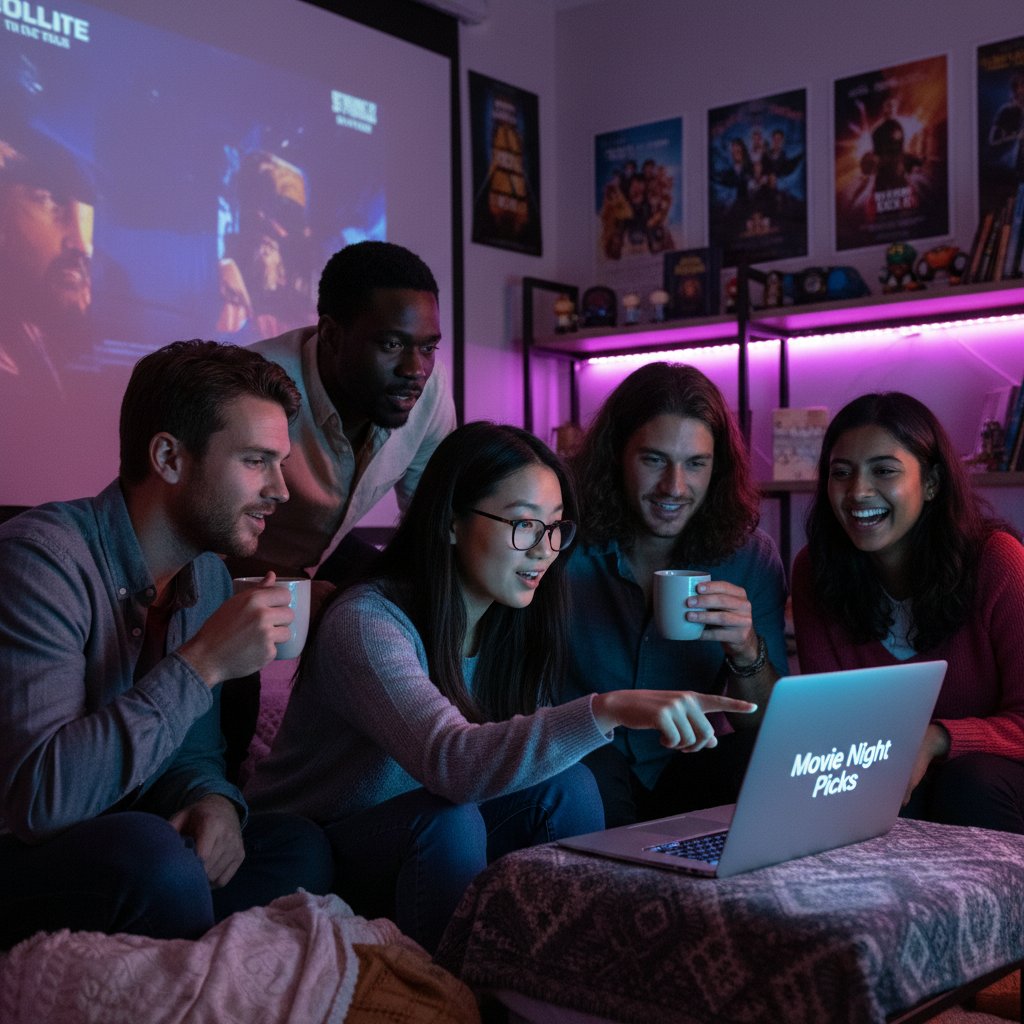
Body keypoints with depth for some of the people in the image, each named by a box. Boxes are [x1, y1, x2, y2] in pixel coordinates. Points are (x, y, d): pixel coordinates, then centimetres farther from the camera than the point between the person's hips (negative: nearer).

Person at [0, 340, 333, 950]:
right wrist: (203, 665, -28)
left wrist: (215, 801, -12)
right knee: (149, 850, -33)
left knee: (299, 846, -12)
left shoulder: (209, 576, 5)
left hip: (112, 865, 7)